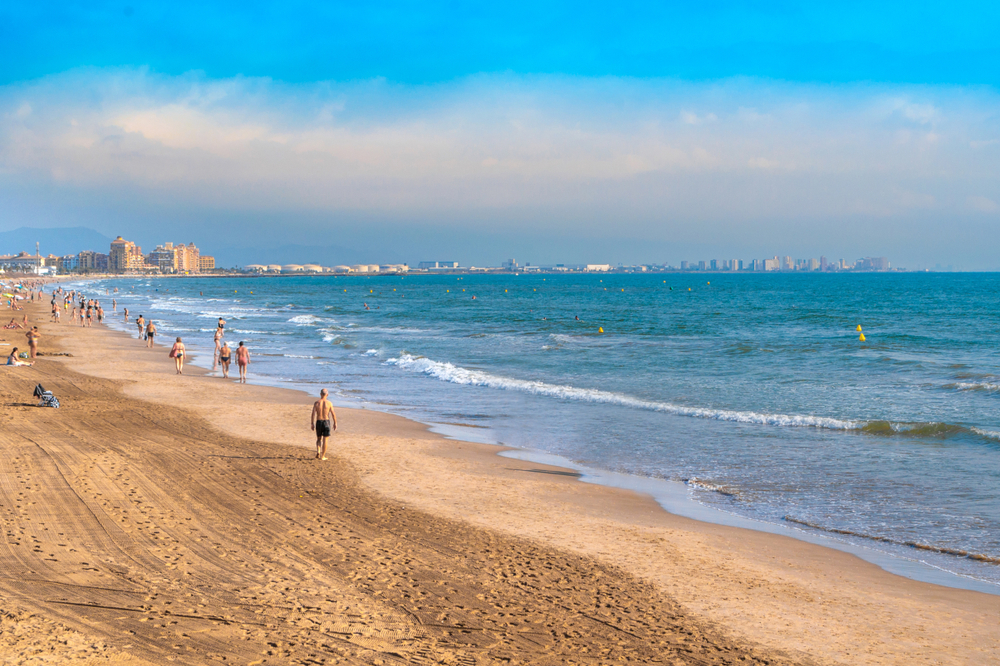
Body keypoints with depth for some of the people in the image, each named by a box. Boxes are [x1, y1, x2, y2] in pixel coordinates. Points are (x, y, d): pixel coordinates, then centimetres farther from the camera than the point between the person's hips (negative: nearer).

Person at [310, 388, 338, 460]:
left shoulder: (317, 403, -5)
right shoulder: (329, 403, -6)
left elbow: (313, 414, -6)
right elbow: (333, 414, -4)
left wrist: (312, 424, 1)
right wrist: (335, 423, 7)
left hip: (318, 422, 1)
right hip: (326, 422, -1)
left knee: (319, 439, 19)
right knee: (325, 440, 5)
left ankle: (318, 452, -1)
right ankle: (322, 456, 6)